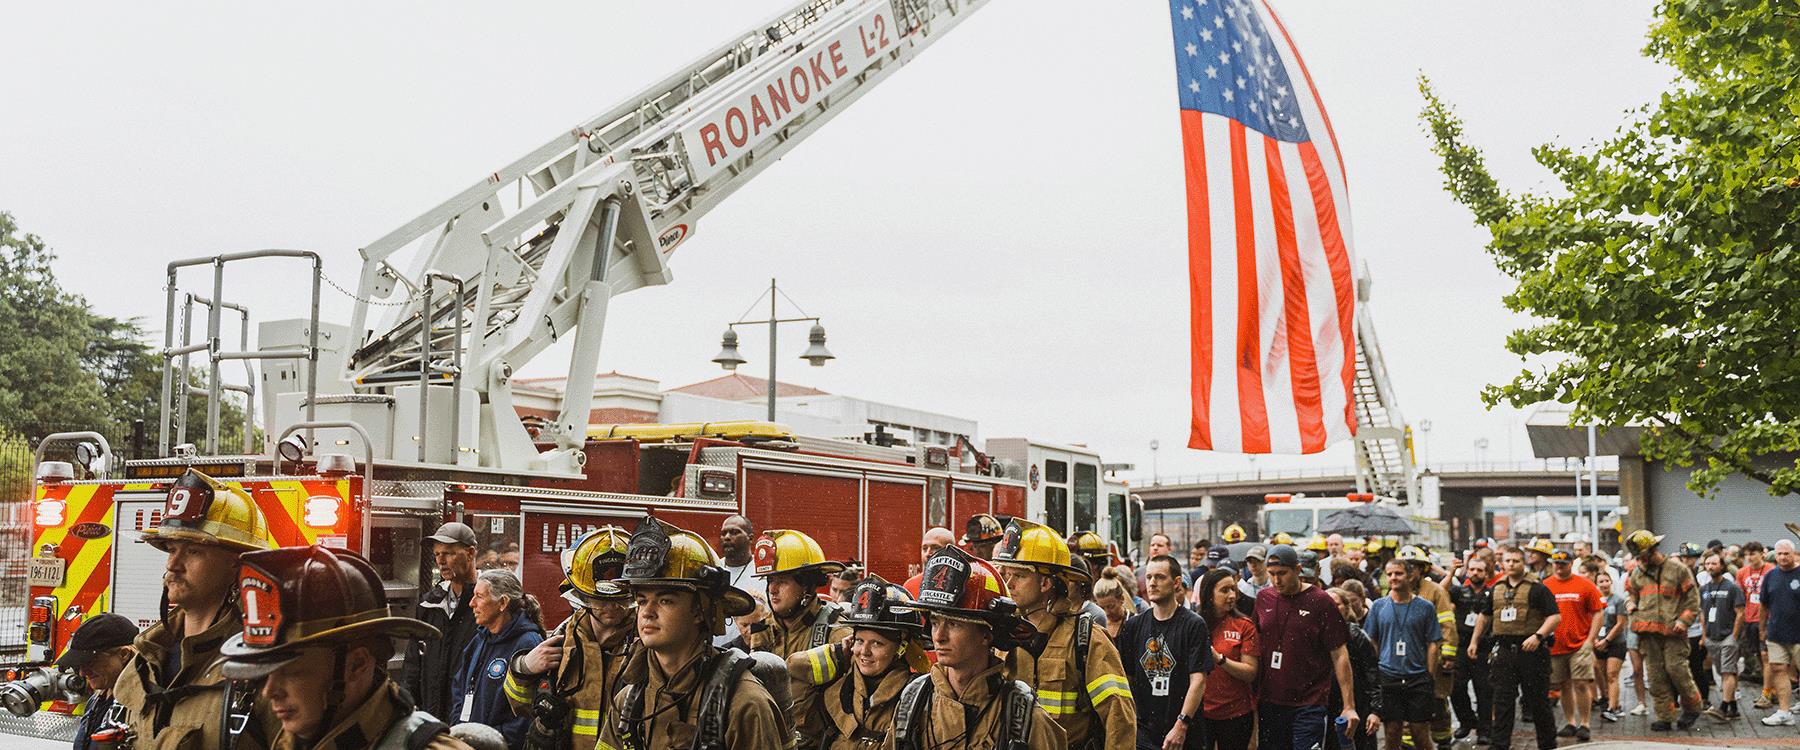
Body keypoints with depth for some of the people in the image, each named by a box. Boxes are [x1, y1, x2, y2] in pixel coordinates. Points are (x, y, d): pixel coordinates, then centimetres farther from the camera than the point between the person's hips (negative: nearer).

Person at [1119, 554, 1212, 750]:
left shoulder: (1194, 625, -4)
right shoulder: (1133, 625, 9)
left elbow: (1198, 681, -10)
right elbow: (1126, 678, 12)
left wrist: (1181, 725, -17)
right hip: (1141, 729, 3)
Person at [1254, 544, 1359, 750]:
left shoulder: (1320, 601, -7)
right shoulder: (1263, 598, 5)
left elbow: (1339, 656, -5)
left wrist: (1349, 706, -8)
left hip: (1309, 705, -4)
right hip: (1269, 702, 4)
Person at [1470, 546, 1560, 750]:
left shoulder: (1537, 588, -4)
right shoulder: (1496, 589, 13)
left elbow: (1555, 617, -10)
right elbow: (1484, 616, 26)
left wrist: (1538, 636, -22)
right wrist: (1474, 641, 25)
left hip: (1530, 651, -5)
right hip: (1503, 651, 5)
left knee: (1537, 701, 4)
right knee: (1502, 701, 4)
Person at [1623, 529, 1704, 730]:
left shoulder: (1678, 570, 0)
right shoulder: (1638, 572, 14)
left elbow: (1693, 598, 2)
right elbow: (1630, 591, 29)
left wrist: (1683, 620, -9)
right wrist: (1631, 605, 8)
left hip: (1672, 630, -4)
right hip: (1648, 632, 4)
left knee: (1676, 668, -10)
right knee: (1655, 675, 3)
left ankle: (1692, 707, 13)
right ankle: (1664, 716, 9)